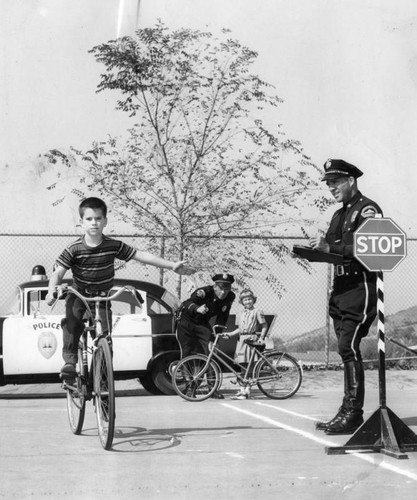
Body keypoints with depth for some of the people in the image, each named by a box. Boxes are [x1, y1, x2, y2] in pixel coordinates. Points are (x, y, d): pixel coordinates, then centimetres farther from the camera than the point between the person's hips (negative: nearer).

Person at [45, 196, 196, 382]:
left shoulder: (113, 246, -10)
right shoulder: (74, 249, -14)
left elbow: (141, 255, -9)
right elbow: (58, 272, -18)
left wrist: (172, 266, -12)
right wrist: (52, 291, -39)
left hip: (102, 298, 1)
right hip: (79, 295, -1)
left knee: (105, 335, -11)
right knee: (72, 318, -30)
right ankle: (69, 360, -21)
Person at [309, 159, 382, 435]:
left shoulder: (367, 209, -7)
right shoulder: (340, 214, 20)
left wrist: (330, 247, -25)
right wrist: (315, 249, -1)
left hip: (360, 286, -9)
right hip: (341, 288, 9)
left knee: (348, 347, -14)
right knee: (347, 349, 8)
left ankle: (352, 413, -12)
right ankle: (349, 412, 11)